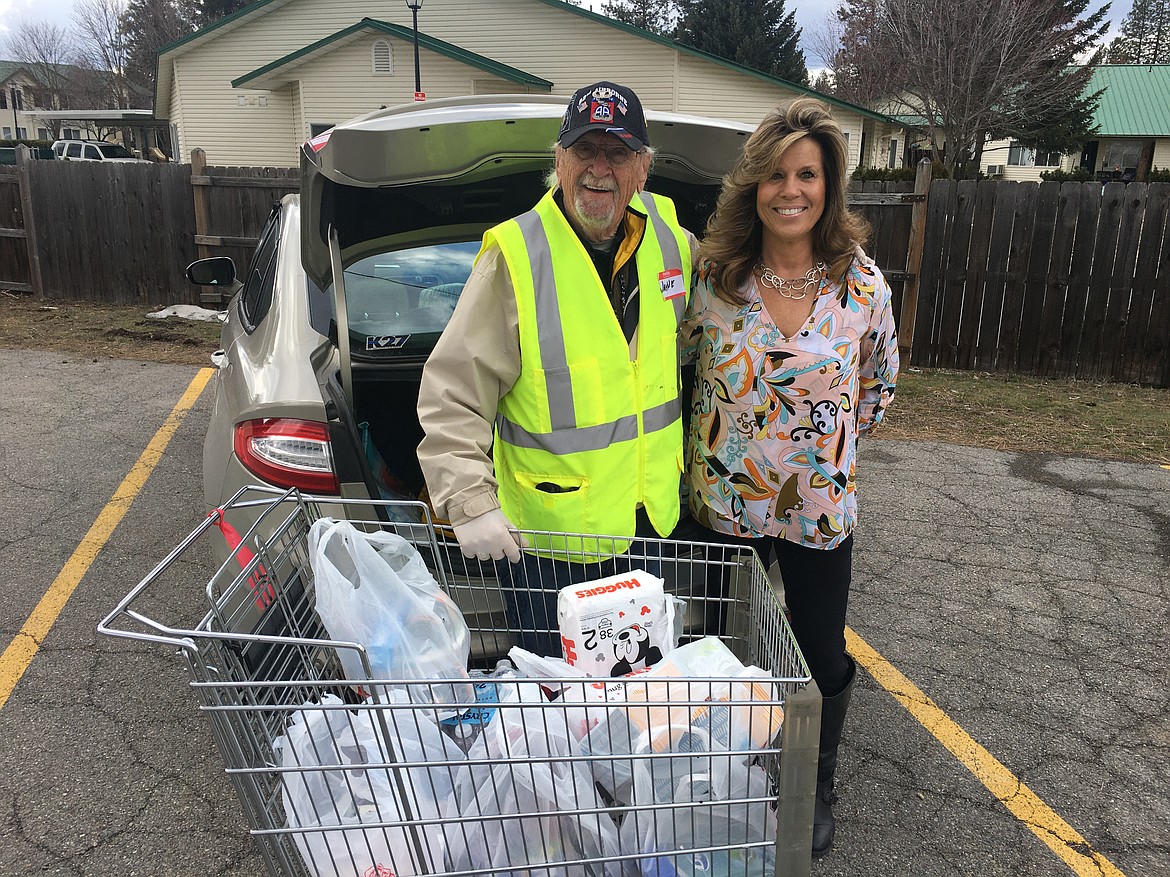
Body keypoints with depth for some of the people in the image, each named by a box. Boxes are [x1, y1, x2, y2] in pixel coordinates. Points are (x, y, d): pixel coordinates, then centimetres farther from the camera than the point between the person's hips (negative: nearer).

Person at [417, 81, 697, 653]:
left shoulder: (669, 236, -1)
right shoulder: (516, 255, -18)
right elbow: (451, 395, -18)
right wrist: (470, 504, -26)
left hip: (655, 517, 6)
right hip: (548, 536, -5)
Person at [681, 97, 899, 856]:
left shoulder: (862, 283, -7)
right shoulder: (713, 278, -9)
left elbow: (881, 381, 9)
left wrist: (831, 444, 6)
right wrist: (725, 441, 2)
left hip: (821, 510, 0)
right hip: (723, 503, 1)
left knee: (822, 658, 14)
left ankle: (818, 791, 42)